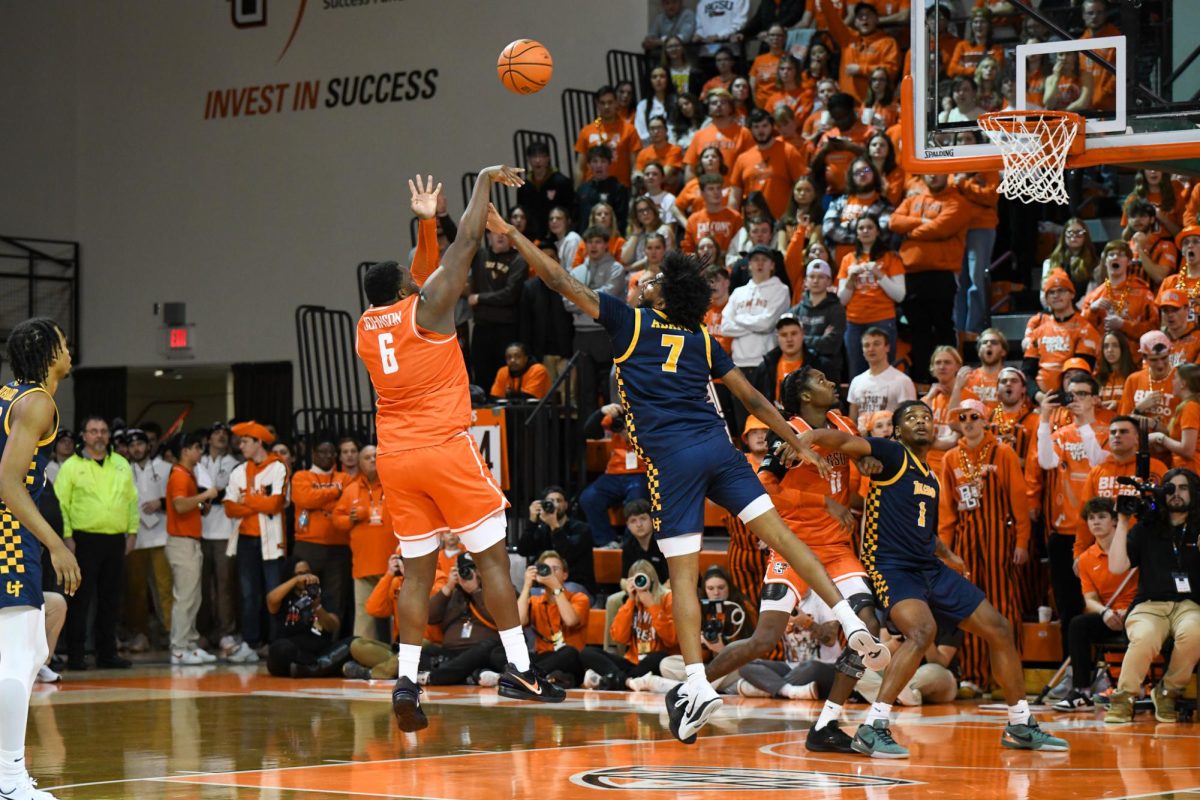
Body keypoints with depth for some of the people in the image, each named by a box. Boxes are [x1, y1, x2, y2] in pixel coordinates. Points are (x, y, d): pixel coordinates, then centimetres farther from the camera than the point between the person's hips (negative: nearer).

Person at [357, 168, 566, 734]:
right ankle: (518, 668, -3)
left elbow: (417, 279, 32)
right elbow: (467, 241, -2)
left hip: (395, 459, 6)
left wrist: (425, 221, 36)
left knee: (417, 571, 8)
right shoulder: (426, 308, -4)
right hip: (445, 449, -6)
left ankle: (406, 678, -3)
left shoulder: (366, 326, 13)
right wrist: (485, 179, 9)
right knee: (493, 556, 1)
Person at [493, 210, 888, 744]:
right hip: (717, 446, 4)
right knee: (779, 533, 1)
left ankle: (697, 685, -6)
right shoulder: (701, 339, 19)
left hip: (672, 457, -4)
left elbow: (562, 283, 7)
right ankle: (852, 624, -11)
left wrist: (509, 232, 13)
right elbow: (751, 398, 19)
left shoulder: (632, 321, 8)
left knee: (683, 575, -1)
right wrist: (801, 444, 24)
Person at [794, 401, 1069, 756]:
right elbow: (847, 441, -21)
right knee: (922, 631, -34)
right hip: (892, 568, -9)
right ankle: (872, 729, -30)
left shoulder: (930, 480, 19)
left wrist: (949, 557, 24)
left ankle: (1021, 726, 22)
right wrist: (809, 436, -39)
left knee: (1000, 630, 8)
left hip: (931, 568, 9)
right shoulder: (893, 455, -4)